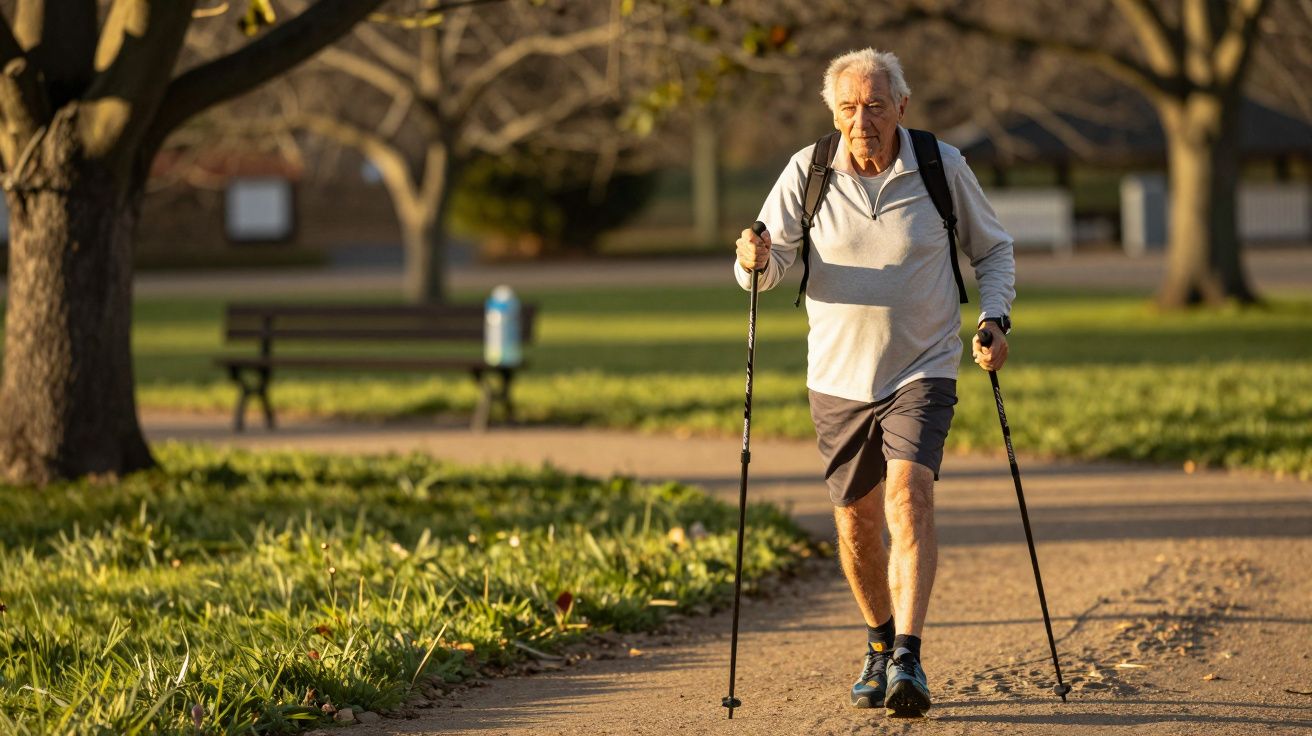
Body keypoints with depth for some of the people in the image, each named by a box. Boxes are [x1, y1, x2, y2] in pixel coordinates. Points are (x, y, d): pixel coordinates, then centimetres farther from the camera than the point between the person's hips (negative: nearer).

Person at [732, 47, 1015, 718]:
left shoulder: (943, 168, -4)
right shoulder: (807, 173, -4)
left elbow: (992, 249, 10)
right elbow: (768, 265, -5)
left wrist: (994, 319, -5)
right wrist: (755, 259, -29)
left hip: (922, 370, -2)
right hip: (839, 379, 2)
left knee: (909, 495, -22)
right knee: (856, 524, 9)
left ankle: (908, 662, -28)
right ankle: (880, 643, 35)